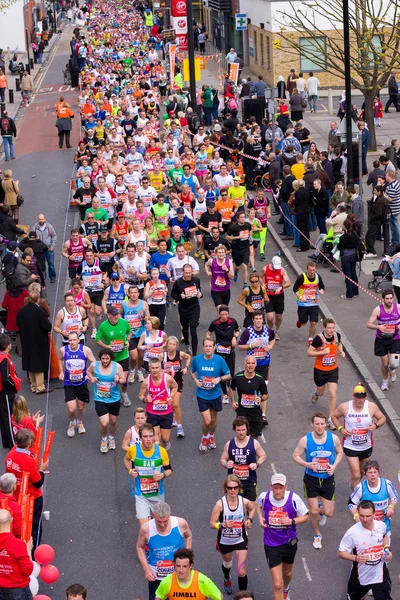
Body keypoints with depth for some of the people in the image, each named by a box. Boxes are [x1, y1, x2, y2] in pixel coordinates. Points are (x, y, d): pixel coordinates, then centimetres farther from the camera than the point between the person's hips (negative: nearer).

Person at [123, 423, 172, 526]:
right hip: (141, 495, -2)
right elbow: (126, 459, 12)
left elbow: (169, 470, 0)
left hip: (158, 494, 2)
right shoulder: (133, 450, -13)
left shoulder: (161, 451, -13)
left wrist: (163, 475, -21)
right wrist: (130, 471, -6)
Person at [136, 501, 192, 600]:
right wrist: (146, 569, -10)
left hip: (178, 574, 1)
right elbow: (140, 547, -4)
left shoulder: (180, 524, -20)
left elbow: (188, 536, 4)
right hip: (156, 575, -1)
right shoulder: (146, 529, -22)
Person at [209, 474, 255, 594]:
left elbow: (253, 508, 9)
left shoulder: (244, 501, -17)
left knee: (242, 571, -8)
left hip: (241, 540, 0)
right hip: (224, 541, 0)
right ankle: (227, 579, 64)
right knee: (227, 562, 30)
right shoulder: (220, 503, -25)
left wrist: (249, 519, -9)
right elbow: (212, 524, -19)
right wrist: (223, 524, -37)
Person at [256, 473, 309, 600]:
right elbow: (258, 505, 11)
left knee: (287, 572, 32)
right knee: (277, 585, -8)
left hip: (289, 543, 2)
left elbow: (306, 517, -7)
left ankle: (286, 589, 65)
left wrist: (292, 521, -25)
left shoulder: (294, 498, -20)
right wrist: (260, 518, -6)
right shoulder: (264, 497, -15)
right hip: (271, 545, -2)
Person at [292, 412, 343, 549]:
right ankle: (317, 535, 30)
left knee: (328, 513, 3)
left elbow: (340, 452, 6)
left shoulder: (333, 438, -11)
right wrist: (307, 464, -23)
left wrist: (334, 466, -11)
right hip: (311, 479, -1)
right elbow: (295, 456, -5)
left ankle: (321, 511, 42)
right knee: (313, 511, 2)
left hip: (328, 479, 1)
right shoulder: (305, 440, -15)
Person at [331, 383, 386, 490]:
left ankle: (353, 486, 52)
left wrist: (376, 425, -18)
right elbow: (334, 416, 5)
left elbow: (382, 418, 3)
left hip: (366, 446, 3)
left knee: (361, 472, 24)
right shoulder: (344, 407, -12)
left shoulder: (372, 407, -10)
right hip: (350, 447, -3)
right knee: (356, 475, -10)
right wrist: (340, 428, -11)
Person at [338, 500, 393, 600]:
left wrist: (387, 549, -3)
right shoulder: (352, 533, -25)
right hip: (361, 576, -1)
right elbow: (341, 553, -16)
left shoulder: (382, 526, -12)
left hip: (380, 575, 2)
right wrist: (355, 558, -33)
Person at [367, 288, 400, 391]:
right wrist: (378, 327, -32)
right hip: (381, 340, 0)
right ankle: (385, 380, 37)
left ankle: (392, 370, 26)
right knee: (384, 363, 9)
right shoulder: (378, 310, -14)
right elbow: (369, 324, -13)